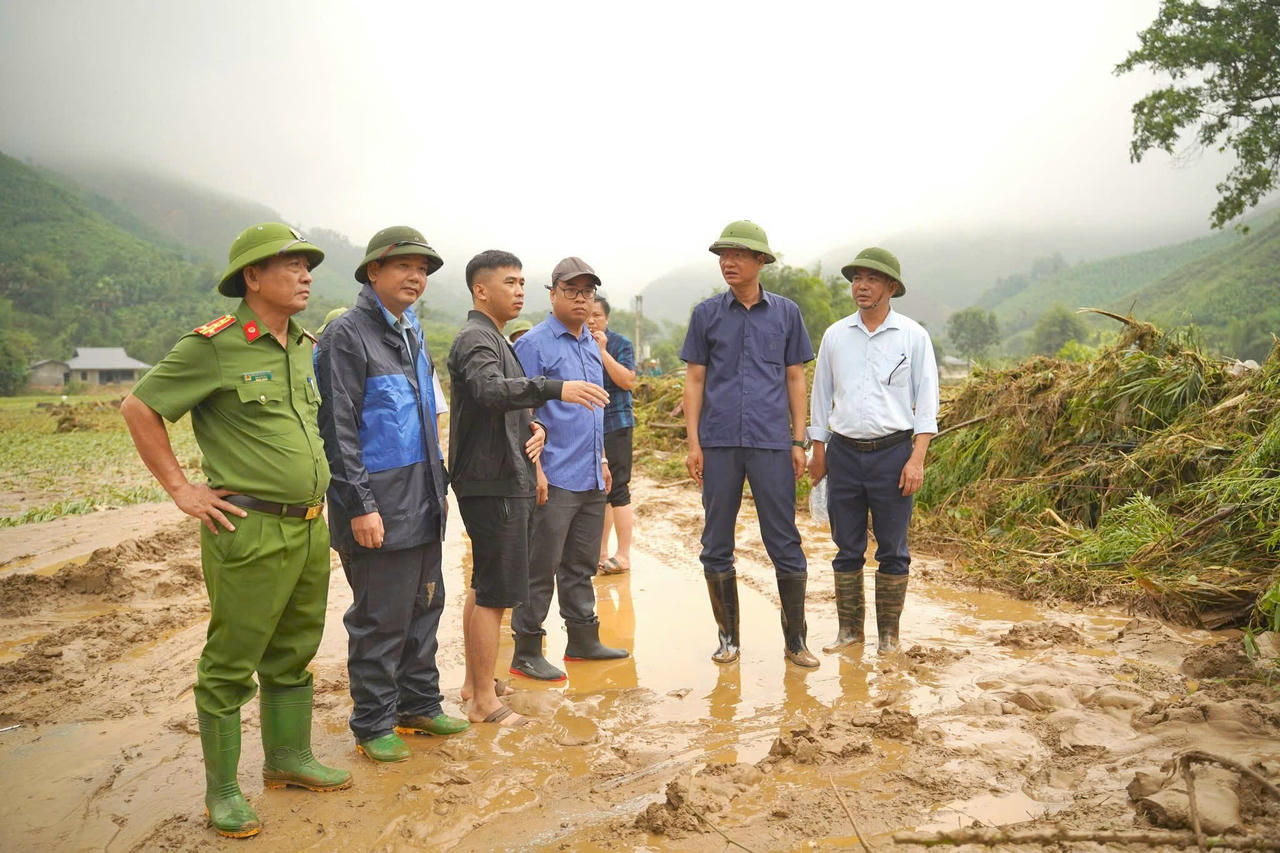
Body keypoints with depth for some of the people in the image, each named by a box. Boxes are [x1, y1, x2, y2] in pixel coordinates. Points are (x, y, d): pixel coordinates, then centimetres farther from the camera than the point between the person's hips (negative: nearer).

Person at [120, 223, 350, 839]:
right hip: (250, 532, -7)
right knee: (230, 664, 4)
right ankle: (222, 789, 19)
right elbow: (138, 408, -8)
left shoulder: (305, 347, 11)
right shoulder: (214, 347, -11)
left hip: (310, 528, 7)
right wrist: (181, 490, -9)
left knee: (292, 654, 18)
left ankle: (288, 759, 35)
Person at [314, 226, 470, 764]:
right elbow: (338, 428, -16)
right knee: (380, 619, 2)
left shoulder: (411, 332, 15)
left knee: (424, 606, 16)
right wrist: (361, 504, -19)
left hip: (422, 503, 8)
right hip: (379, 505, -8)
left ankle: (420, 705, 30)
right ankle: (374, 725, 17)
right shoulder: (347, 334, -11)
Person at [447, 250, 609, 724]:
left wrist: (534, 426, 1)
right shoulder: (476, 339, -14)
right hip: (491, 484, -11)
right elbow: (491, 390, -35)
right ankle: (484, 702, 5)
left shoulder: (495, 340, 20)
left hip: (503, 480, 11)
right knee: (495, 592, -5)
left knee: (484, 587, 18)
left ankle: (475, 682, 31)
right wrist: (556, 389, -46)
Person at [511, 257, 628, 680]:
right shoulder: (534, 344, -8)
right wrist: (535, 470, -18)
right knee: (541, 569, -1)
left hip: (591, 479, 8)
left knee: (581, 566, 16)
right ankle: (526, 652, 9)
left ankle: (583, 639, 27)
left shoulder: (592, 346, 16)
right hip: (554, 480, -7)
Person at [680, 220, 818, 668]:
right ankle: (728, 636, 21)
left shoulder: (785, 312, 7)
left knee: (785, 543, 3)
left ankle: (795, 640, 16)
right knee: (716, 545, 7)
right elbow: (694, 379, 7)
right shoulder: (706, 313, 7)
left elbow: (794, 378, 10)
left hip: (771, 442, -1)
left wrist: (799, 440, 4)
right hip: (719, 442, 1)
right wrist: (693, 442, 0)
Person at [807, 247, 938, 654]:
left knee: (892, 550, 5)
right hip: (844, 452, 2)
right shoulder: (835, 335, 8)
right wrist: (817, 453, 12)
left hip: (892, 452, -2)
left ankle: (889, 633, 17)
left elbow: (926, 400, 0)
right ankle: (849, 629, 19)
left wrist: (917, 458, -10)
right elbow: (821, 395, 14)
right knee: (847, 548, 7)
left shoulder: (913, 336, 1)